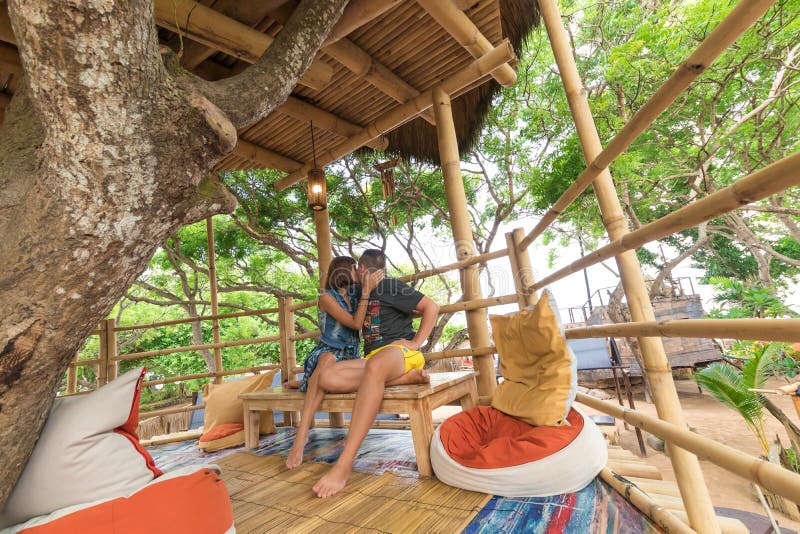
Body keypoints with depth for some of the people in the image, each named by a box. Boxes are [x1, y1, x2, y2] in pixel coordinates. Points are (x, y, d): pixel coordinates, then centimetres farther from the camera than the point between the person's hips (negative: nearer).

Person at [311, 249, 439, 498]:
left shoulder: (391, 286, 1)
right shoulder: (364, 294, 20)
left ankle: (344, 463, -45)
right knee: (327, 377, -21)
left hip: (399, 350, -7)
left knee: (375, 366, -43)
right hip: (373, 358, 7)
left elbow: (432, 307, -3)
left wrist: (416, 342, -7)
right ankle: (406, 377, -18)